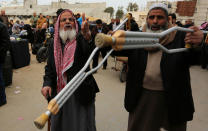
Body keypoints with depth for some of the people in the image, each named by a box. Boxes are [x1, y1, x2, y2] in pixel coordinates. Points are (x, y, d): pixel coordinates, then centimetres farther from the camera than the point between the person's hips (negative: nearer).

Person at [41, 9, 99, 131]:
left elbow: (89, 50, -33)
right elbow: (49, 68, 8)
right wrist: (47, 83, -8)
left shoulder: (81, 40, -10)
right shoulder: (54, 45, 4)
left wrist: (87, 36, -53)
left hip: (81, 94, -4)